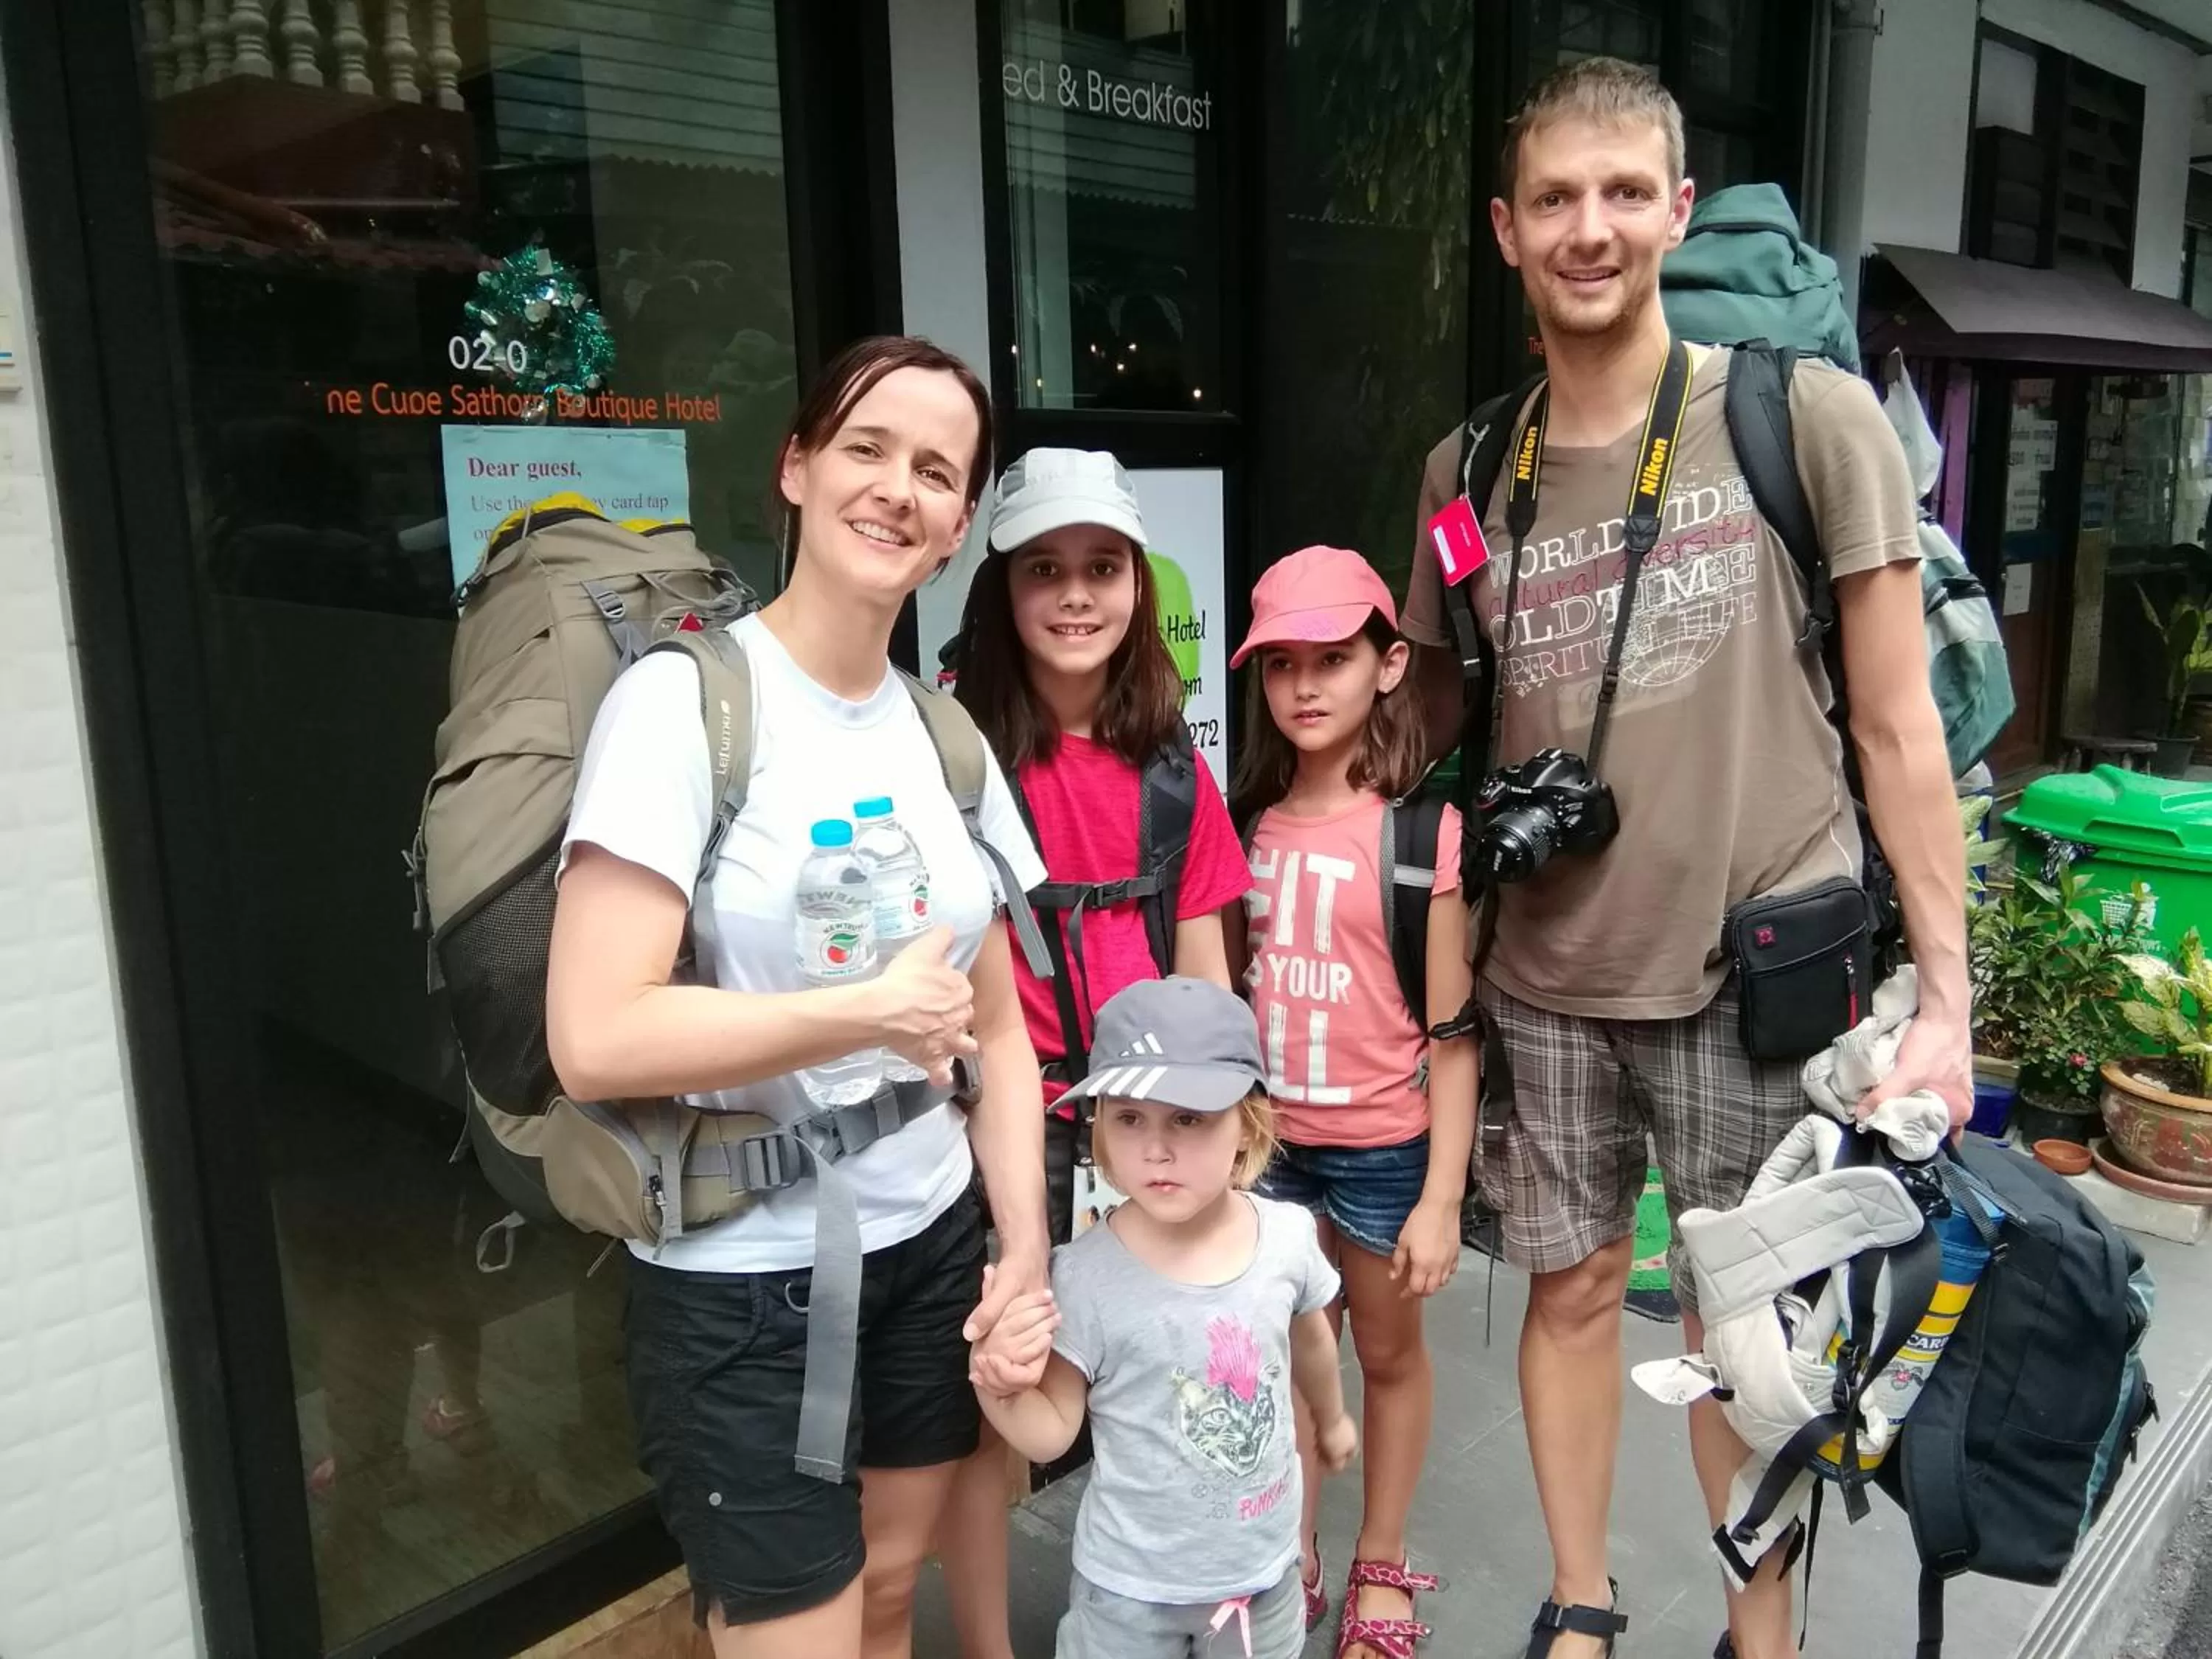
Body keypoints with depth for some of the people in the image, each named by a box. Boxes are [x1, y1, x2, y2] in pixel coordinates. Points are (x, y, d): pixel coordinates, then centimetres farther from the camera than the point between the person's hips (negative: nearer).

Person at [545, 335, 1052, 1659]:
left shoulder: (948, 738, 3)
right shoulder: (682, 699, -15)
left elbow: (1000, 1032, 7)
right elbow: (594, 1040, -23)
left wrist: (1027, 1249, -2)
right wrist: (874, 1014, -18)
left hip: (931, 1254, 6)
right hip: (743, 1291, -5)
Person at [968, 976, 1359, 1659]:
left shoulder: (1288, 1235, -15)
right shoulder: (1087, 1276, -25)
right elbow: (1052, 1434, -14)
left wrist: (1331, 1419, 25)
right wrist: (999, 1385, -34)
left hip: (1265, 1561, 3)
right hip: (1133, 1582, -3)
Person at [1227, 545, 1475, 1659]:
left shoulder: (1421, 829, -14)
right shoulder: (1252, 822, 0)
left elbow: (1452, 1032, -12)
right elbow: (1232, 989, 7)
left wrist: (1442, 1196, -13)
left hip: (1382, 1147, -3)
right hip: (1269, 1139, 3)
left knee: (1388, 1355, 17)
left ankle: (1382, 1570, 38)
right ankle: (1295, 1564, 36)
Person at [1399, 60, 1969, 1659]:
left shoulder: (1808, 417, -7)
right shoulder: (1468, 475, 3)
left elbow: (1898, 730, -6)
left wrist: (1945, 994, -8)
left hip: (1754, 969, -3)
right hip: (1547, 981, 3)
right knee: (1573, 1287, 14)